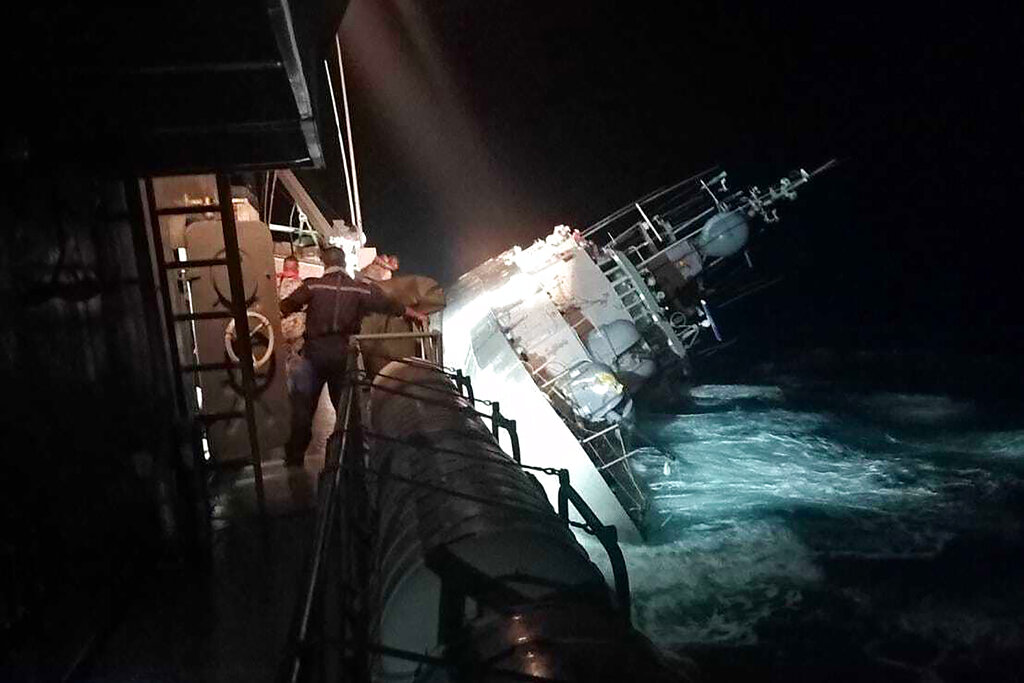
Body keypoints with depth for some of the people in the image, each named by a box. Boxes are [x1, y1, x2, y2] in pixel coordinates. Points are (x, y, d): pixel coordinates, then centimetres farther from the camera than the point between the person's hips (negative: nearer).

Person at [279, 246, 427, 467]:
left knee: (302, 406, 4)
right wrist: (416, 315, 23)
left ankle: (294, 459, 4)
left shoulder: (313, 286, 0)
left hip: (315, 351, -2)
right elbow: (390, 306, 9)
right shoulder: (361, 289, 4)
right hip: (344, 354, 2)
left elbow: (283, 309, 2)